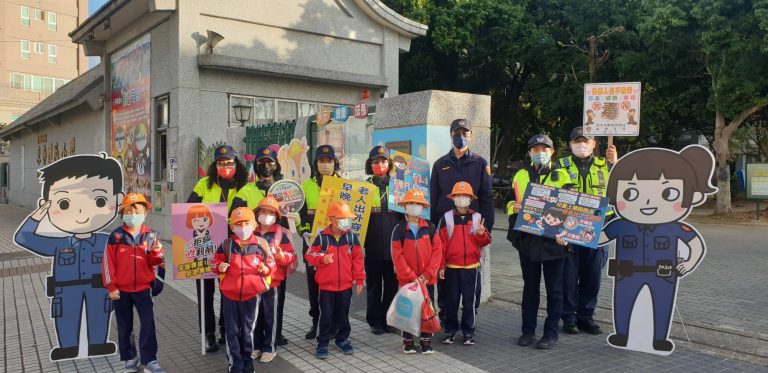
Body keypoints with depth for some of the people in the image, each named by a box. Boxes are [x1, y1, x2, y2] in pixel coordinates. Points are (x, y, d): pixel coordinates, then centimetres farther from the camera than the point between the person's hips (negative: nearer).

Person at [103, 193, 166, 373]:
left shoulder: (150, 235, -1)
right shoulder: (116, 235, -6)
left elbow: (154, 262, 0)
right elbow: (108, 262, -4)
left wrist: (156, 252, -23)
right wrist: (111, 287, -6)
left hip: (142, 288, 0)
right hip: (121, 290, 0)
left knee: (148, 324, -3)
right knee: (125, 327, 11)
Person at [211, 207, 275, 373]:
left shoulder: (261, 244, -6)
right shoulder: (226, 245, -4)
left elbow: (271, 263, 4)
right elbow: (215, 261, 5)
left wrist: (266, 269, -16)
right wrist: (219, 267, -16)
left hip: (252, 293, -1)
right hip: (230, 293, 1)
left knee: (248, 330, 13)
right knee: (232, 330, 8)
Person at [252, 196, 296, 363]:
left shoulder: (281, 233, -6)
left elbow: (291, 255, -9)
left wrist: (282, 256, -28)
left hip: (273, 281, -4)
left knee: (271, 316, 5)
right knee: (255, 315, 14)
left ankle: (270, 347, 18)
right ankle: (257, 345, 28)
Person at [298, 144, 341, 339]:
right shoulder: (307, 186, 9)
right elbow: (300, 212, 9)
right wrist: (304, 233, -6)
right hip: (312, 243, 2)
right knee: (314, 282, 7)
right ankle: (316, 322, 20)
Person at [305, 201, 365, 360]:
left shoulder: (352, 237, -1)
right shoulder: (322, 237, -8)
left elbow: (357, 259, 2)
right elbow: (310, 255, -3)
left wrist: (359, 280, 0)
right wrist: (322, 259, -23)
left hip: (346, 285, 2)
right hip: (326, 285, -2)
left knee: (343, 315, 13)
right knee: (326, 316, 6)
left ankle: (342, 339, 30)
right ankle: (322, 343, 18)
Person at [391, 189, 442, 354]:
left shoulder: (430, 228, 1)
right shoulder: (399, 229, -4)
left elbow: (437, 250, -3)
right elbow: (397, 256, -9)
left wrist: (427, 274, -11)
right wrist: (412, 277, -14)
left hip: (428, 279, 2)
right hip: (407, 279, -1)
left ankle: (426, 340, 22)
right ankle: (408, 340, 22)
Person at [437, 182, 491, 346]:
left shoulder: (477, 218, 3)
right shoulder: (447, 218, -1)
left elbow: (484, 242, 5)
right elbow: (441, 243, -1)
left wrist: (482, 234, -18)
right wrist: (441, 266, -3)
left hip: (471, 266, 1)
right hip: (452, 266, -1)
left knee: (469, 300, 6)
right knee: (451, 300, 8)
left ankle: (468, 331, 16)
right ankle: (450, 330, 19)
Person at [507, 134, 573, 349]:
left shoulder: (561, 175, 3)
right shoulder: (521, 175, 9)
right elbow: (511, 202, 14)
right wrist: (514, 207, -10)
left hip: (553, 240, -2)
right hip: (527, 239, 2)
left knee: (554, 289, 5)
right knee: (530, 287, 11)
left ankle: (551, 333, 14)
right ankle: (528, 330, 21)